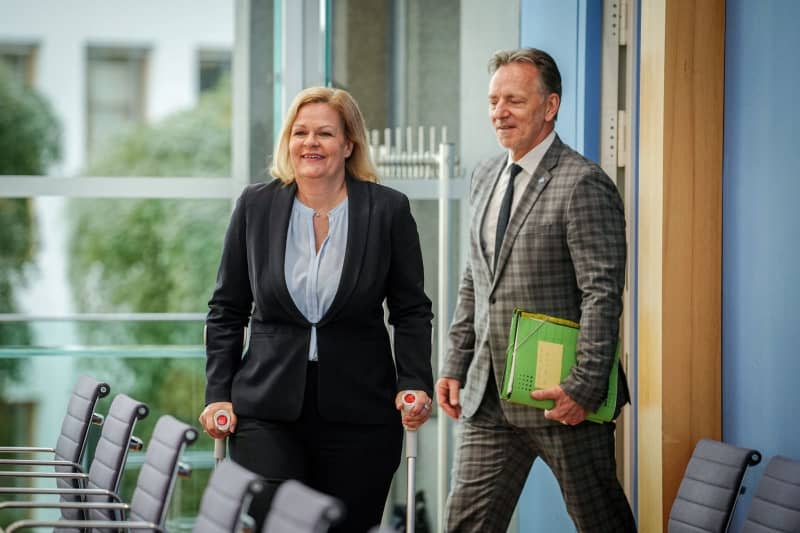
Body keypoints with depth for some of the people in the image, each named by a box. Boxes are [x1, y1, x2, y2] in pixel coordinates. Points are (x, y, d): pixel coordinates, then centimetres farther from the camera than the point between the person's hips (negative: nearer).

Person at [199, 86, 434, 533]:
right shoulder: (255, 206, 4)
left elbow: (412, 310, 5)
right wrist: (218, 394, 2)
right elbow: (227, 310, 9)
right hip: (268, 408, 1)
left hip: (359, 412, -1)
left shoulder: (389, 210, 0)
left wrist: (415, 384, -8)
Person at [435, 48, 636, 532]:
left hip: (561, 398, -7)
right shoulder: (486, 177, 13)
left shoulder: (584, 184, -13)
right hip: (489, 398, 7)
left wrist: (584, 387, -21)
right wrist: (457, 365, 14)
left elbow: (603, 293, -17)